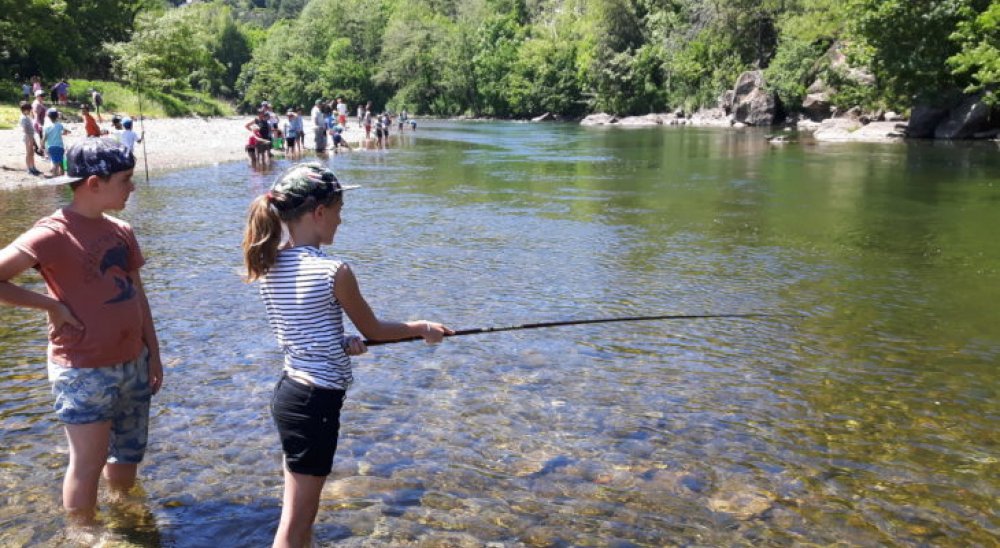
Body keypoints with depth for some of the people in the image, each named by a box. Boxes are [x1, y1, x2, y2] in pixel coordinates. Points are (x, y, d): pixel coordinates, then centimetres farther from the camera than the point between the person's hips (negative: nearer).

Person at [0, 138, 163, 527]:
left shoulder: (121, 231, 6)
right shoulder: (53, 234, -16)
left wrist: (154, 355, 11)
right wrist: (52, 305, -15)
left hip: (133, 364, 7)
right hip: (84, 373, -7)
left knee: (129, 453, 20)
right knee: (88, 465, 5)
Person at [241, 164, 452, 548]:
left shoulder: (269, 265, 3)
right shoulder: (333, 271, -18)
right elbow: (374, 331, -4)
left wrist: (341, 343, 0)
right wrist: (423, 328, 11)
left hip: (288, 392, 8)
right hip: (315, 401, -8)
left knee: (301, 514, 22)